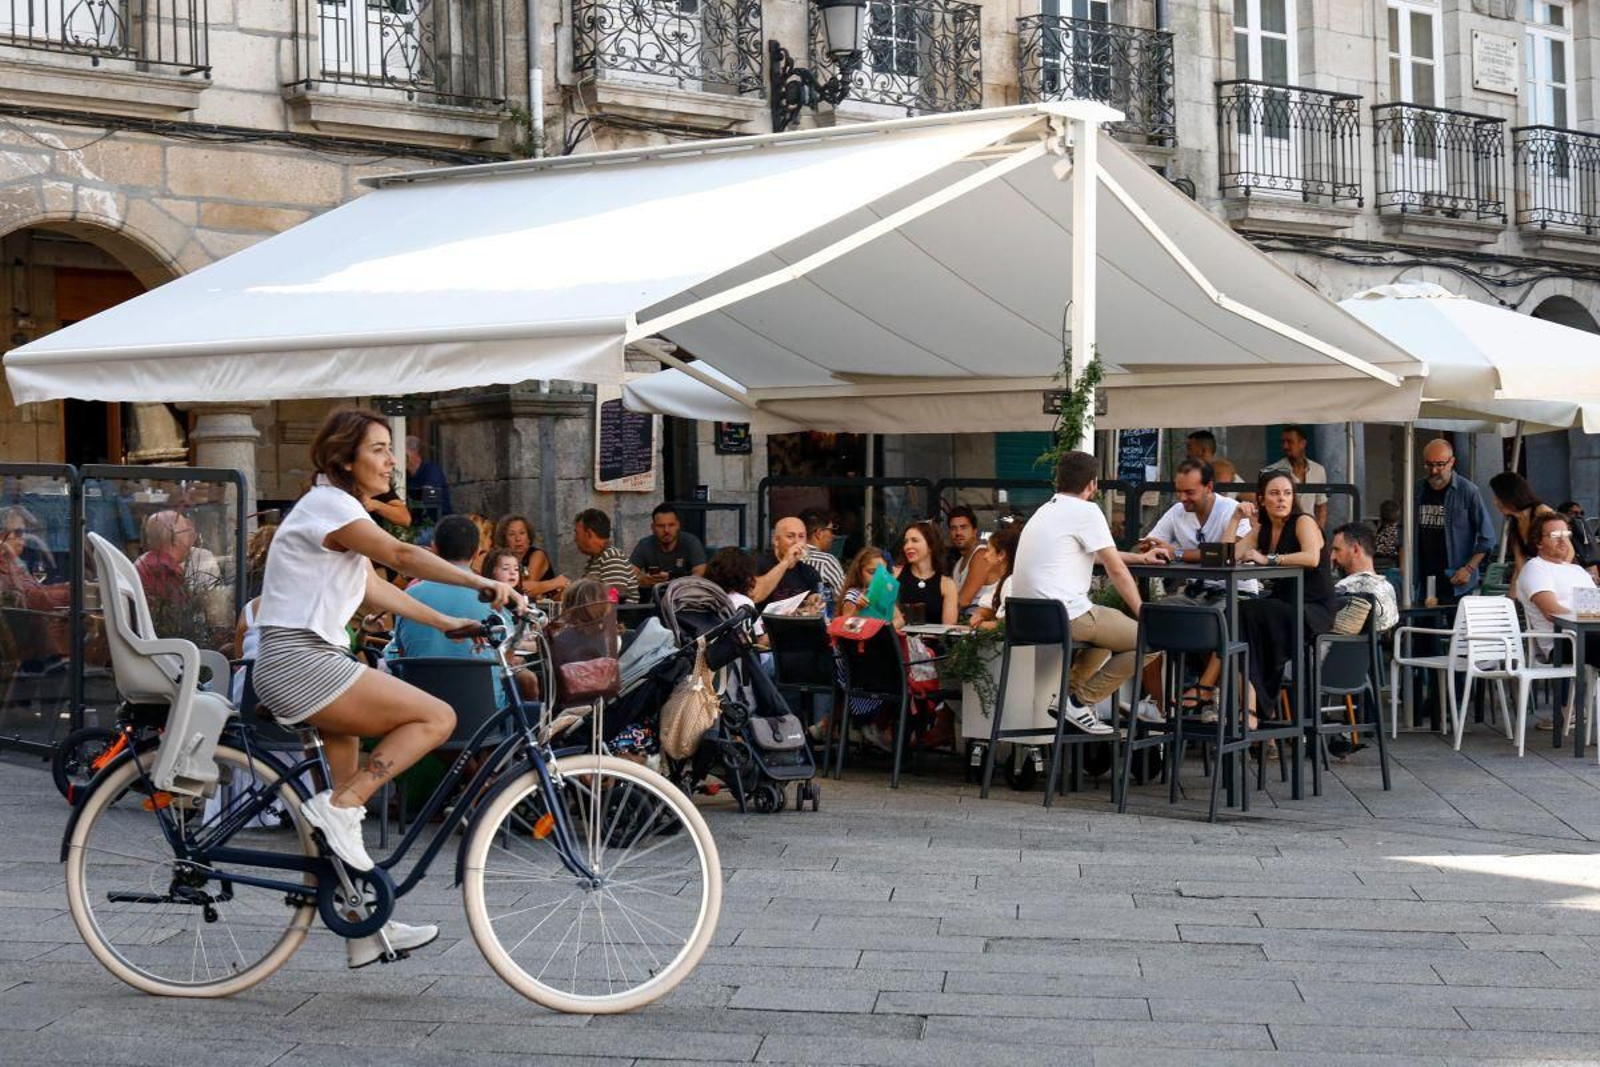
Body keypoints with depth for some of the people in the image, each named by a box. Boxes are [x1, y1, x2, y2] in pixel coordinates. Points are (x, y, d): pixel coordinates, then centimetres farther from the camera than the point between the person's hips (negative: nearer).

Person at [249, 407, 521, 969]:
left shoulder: (338, 510, 21)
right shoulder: (329, 506, -11)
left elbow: (376, 589, 21)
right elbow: (402, 556, -25)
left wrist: (448, 622, 15)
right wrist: (484, 583, -32)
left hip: (311, 661, 11)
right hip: (301, 662, -11)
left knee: (352, 790, 13)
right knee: (437, 717, -16)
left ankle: (366, 929, 19)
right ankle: (338, 807, -14)